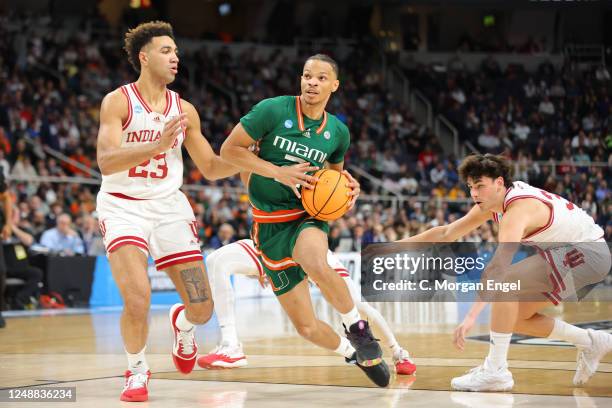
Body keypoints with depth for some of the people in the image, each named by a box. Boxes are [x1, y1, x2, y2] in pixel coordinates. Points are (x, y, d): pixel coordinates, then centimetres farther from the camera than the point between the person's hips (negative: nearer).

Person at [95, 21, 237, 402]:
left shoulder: (184, 110, 4)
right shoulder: (118, 101, -9)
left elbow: (211, 168, 12)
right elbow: (106, 162, -22)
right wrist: (158, 145, -36)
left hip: (168, 204, 4)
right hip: (122, 206, -4)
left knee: (203, 308, -1)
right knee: (138, 298, -25)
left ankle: (182, 323, 39)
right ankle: (137, 370, 2)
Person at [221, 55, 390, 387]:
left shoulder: (338, 131, 4)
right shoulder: (273, 110, -9)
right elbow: (229, 150, -9)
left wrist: (349, 184, 0)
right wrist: (279, 172, -18)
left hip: (309, 215, 1)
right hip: (271, 225, -1)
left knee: (317, 266, -40)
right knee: (306, 327, 0)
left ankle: (356, 326, -14)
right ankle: (352, 352, 31)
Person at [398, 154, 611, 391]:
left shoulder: (519, 208, -27)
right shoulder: (492, 202, 1)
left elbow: (498, 267, -39)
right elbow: (446, 234, 10)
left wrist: (472, 316, -46)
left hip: (590, 252, -10)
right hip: (571, 254, 10)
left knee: (506, 282, -24)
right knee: (514, 317, 8)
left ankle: (495, 371, -21)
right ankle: (591, 343, 18)